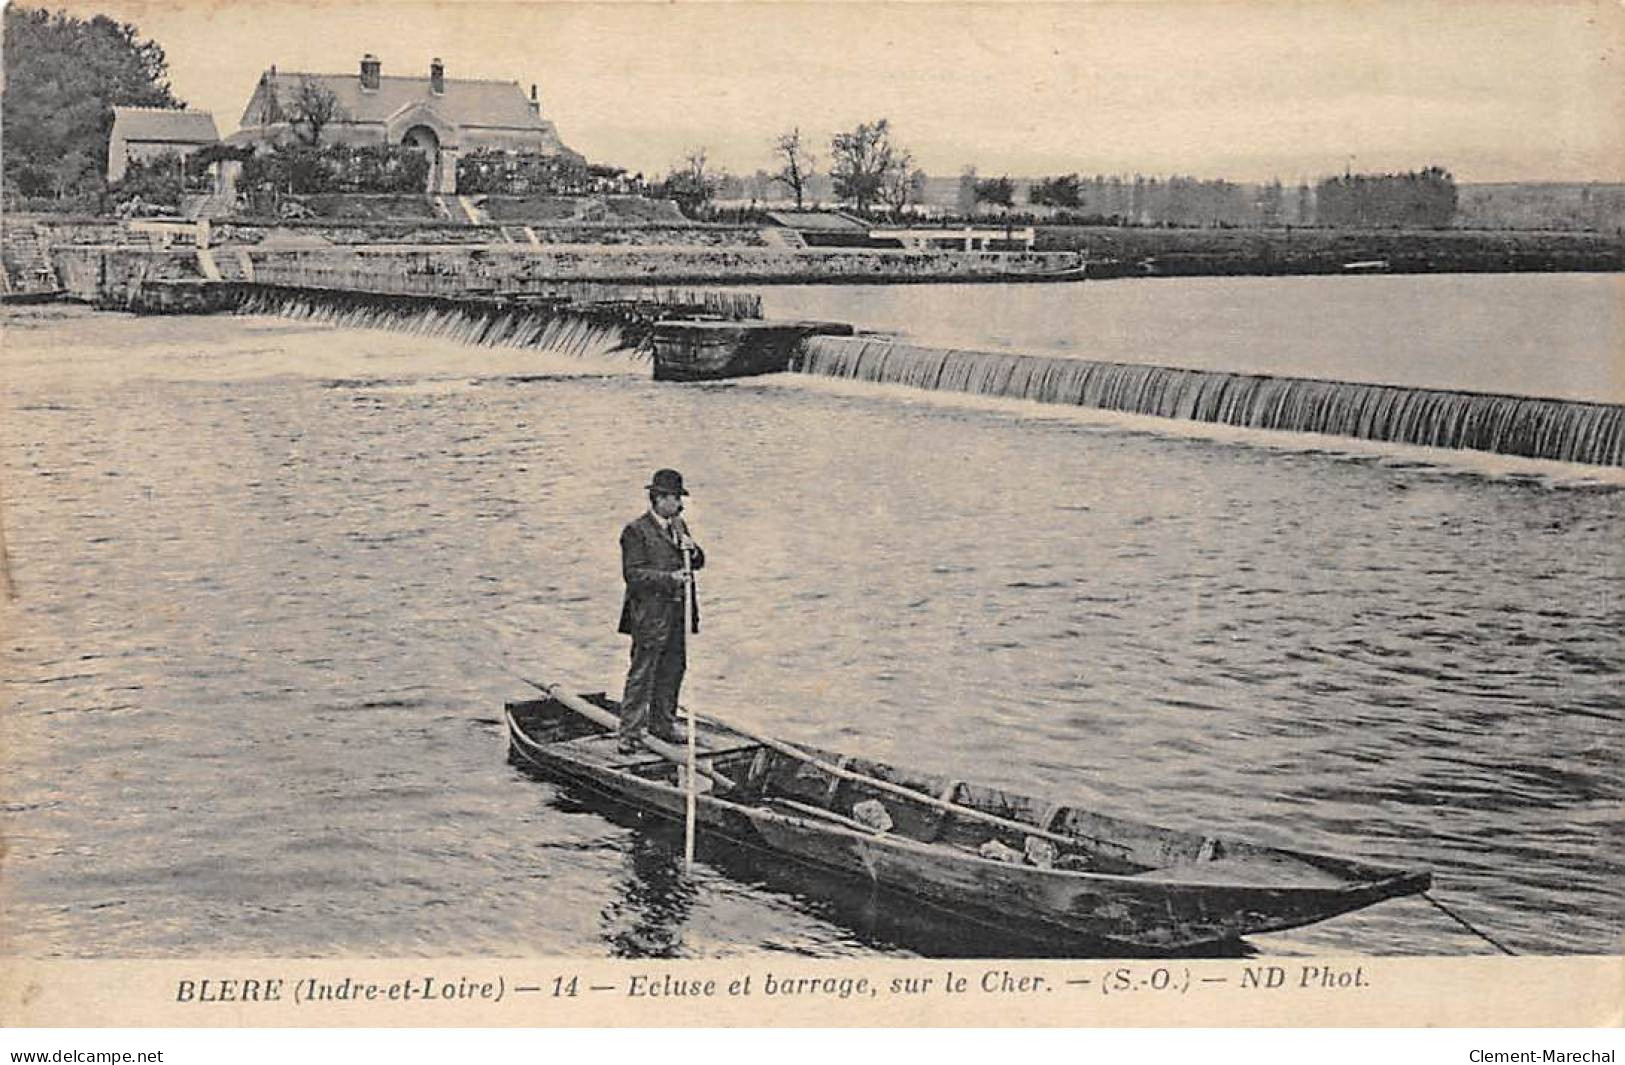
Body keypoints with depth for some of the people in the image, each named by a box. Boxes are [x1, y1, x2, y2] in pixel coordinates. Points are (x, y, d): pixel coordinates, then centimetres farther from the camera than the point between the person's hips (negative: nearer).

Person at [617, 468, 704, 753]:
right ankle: (630, 733, -2)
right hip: (649, 616, -8)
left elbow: (698, 562, 18)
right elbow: (633, 574, -16)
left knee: (673, 671, 13)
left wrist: (692, 550, -5)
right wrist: (670, 578, -23)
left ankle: (663, 724, 26)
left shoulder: (679, 525, 14)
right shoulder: (636, 531, -10)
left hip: (677, 613, 8)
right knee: (641, 675, -5)